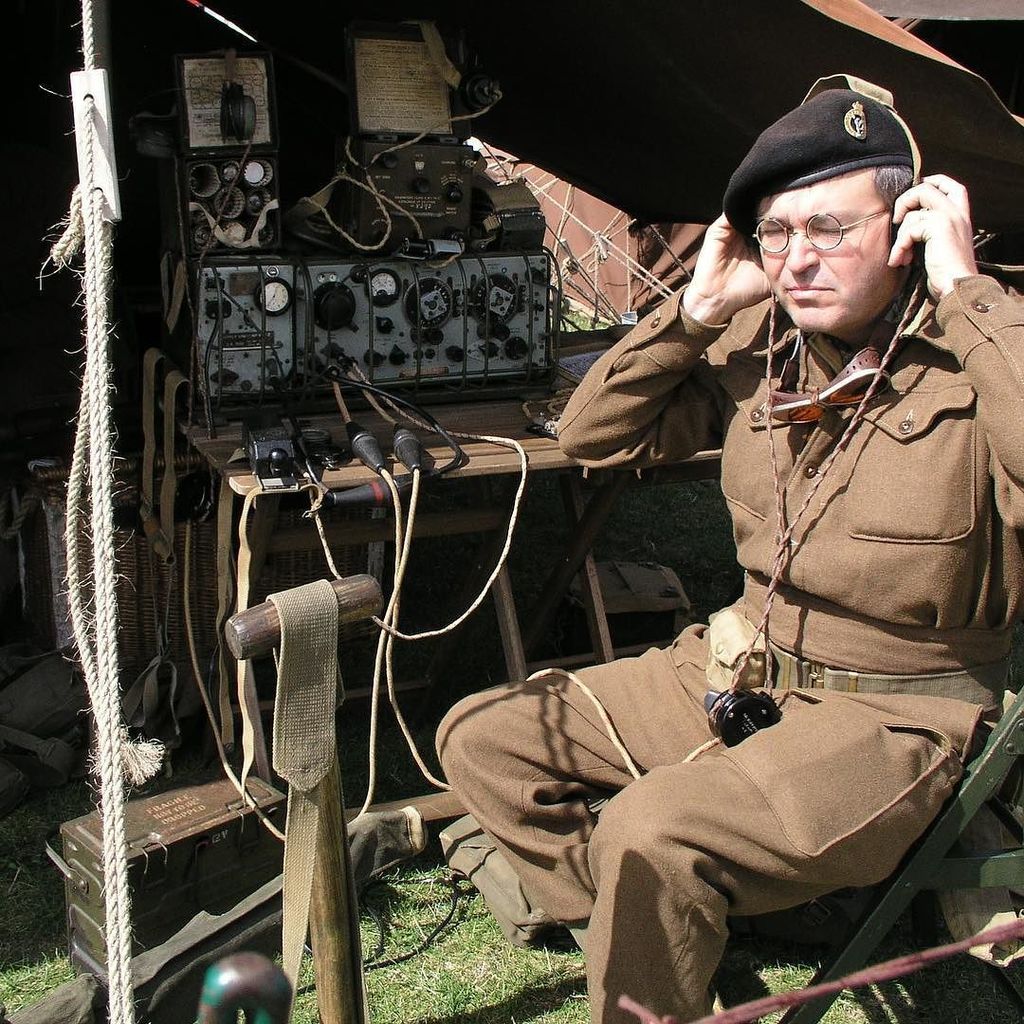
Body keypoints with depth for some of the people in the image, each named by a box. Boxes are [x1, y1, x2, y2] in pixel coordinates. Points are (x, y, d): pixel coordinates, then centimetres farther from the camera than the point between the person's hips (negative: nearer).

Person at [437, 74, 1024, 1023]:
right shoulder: (756, 341, 1)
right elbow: (594, 436, 6)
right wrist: (697, 309, -5)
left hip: (895, 714, -6)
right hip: (738, 669, 7)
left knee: (651, 833, -31)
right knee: (481, 739, 3)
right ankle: (655, 934, 9)